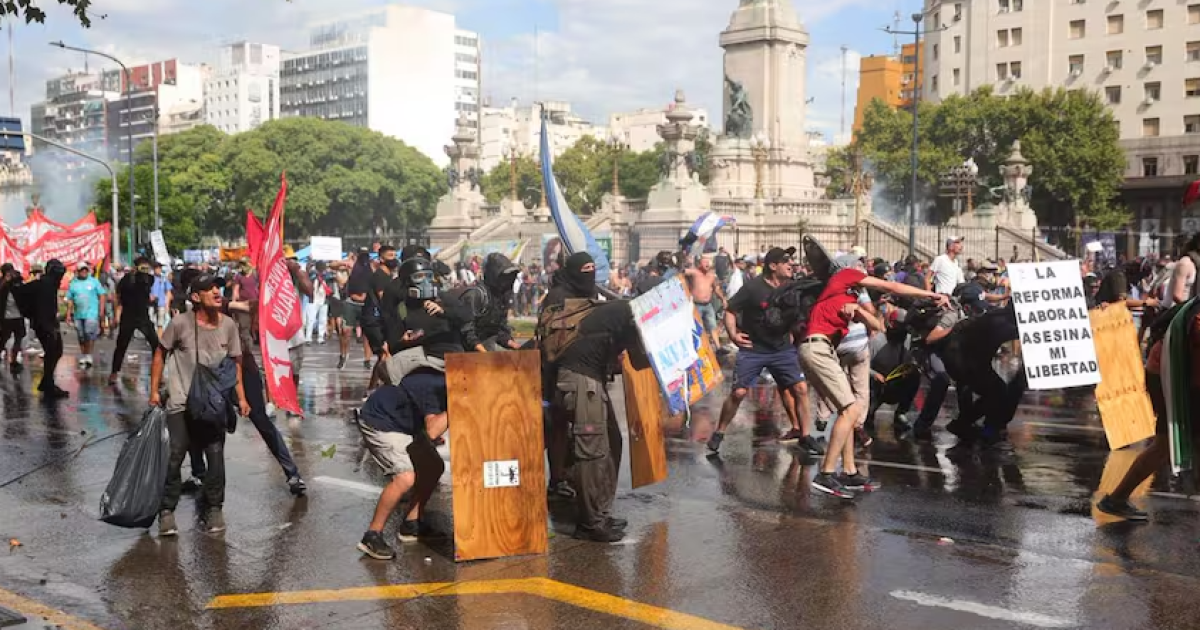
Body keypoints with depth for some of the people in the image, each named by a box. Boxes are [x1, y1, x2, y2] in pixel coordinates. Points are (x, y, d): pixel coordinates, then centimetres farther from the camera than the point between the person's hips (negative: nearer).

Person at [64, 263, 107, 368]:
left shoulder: (94, 282, 4)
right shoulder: (73, 284, 11)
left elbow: (102, 296, 3)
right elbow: (69, 300, 12)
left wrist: (101, 311, -4)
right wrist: (68, 314, 6)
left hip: (92, 313, -3)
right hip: (78, 315, 3)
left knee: (90, 334, -16)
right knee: (81, 337, 9)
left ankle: (89, 355, -7)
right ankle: (83, 357, 19)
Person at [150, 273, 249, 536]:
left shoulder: (228, 325, -3)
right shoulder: (180, 324, -12)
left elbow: (235, 362, 8)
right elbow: (161, 353, 2)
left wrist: (241, 397, 5)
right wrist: (154, 390, 1)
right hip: (181, 403, -2)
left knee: (215, 455, -1)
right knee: (173, 457, -5)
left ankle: (214, 509, 15)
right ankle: (167, 510, 10)